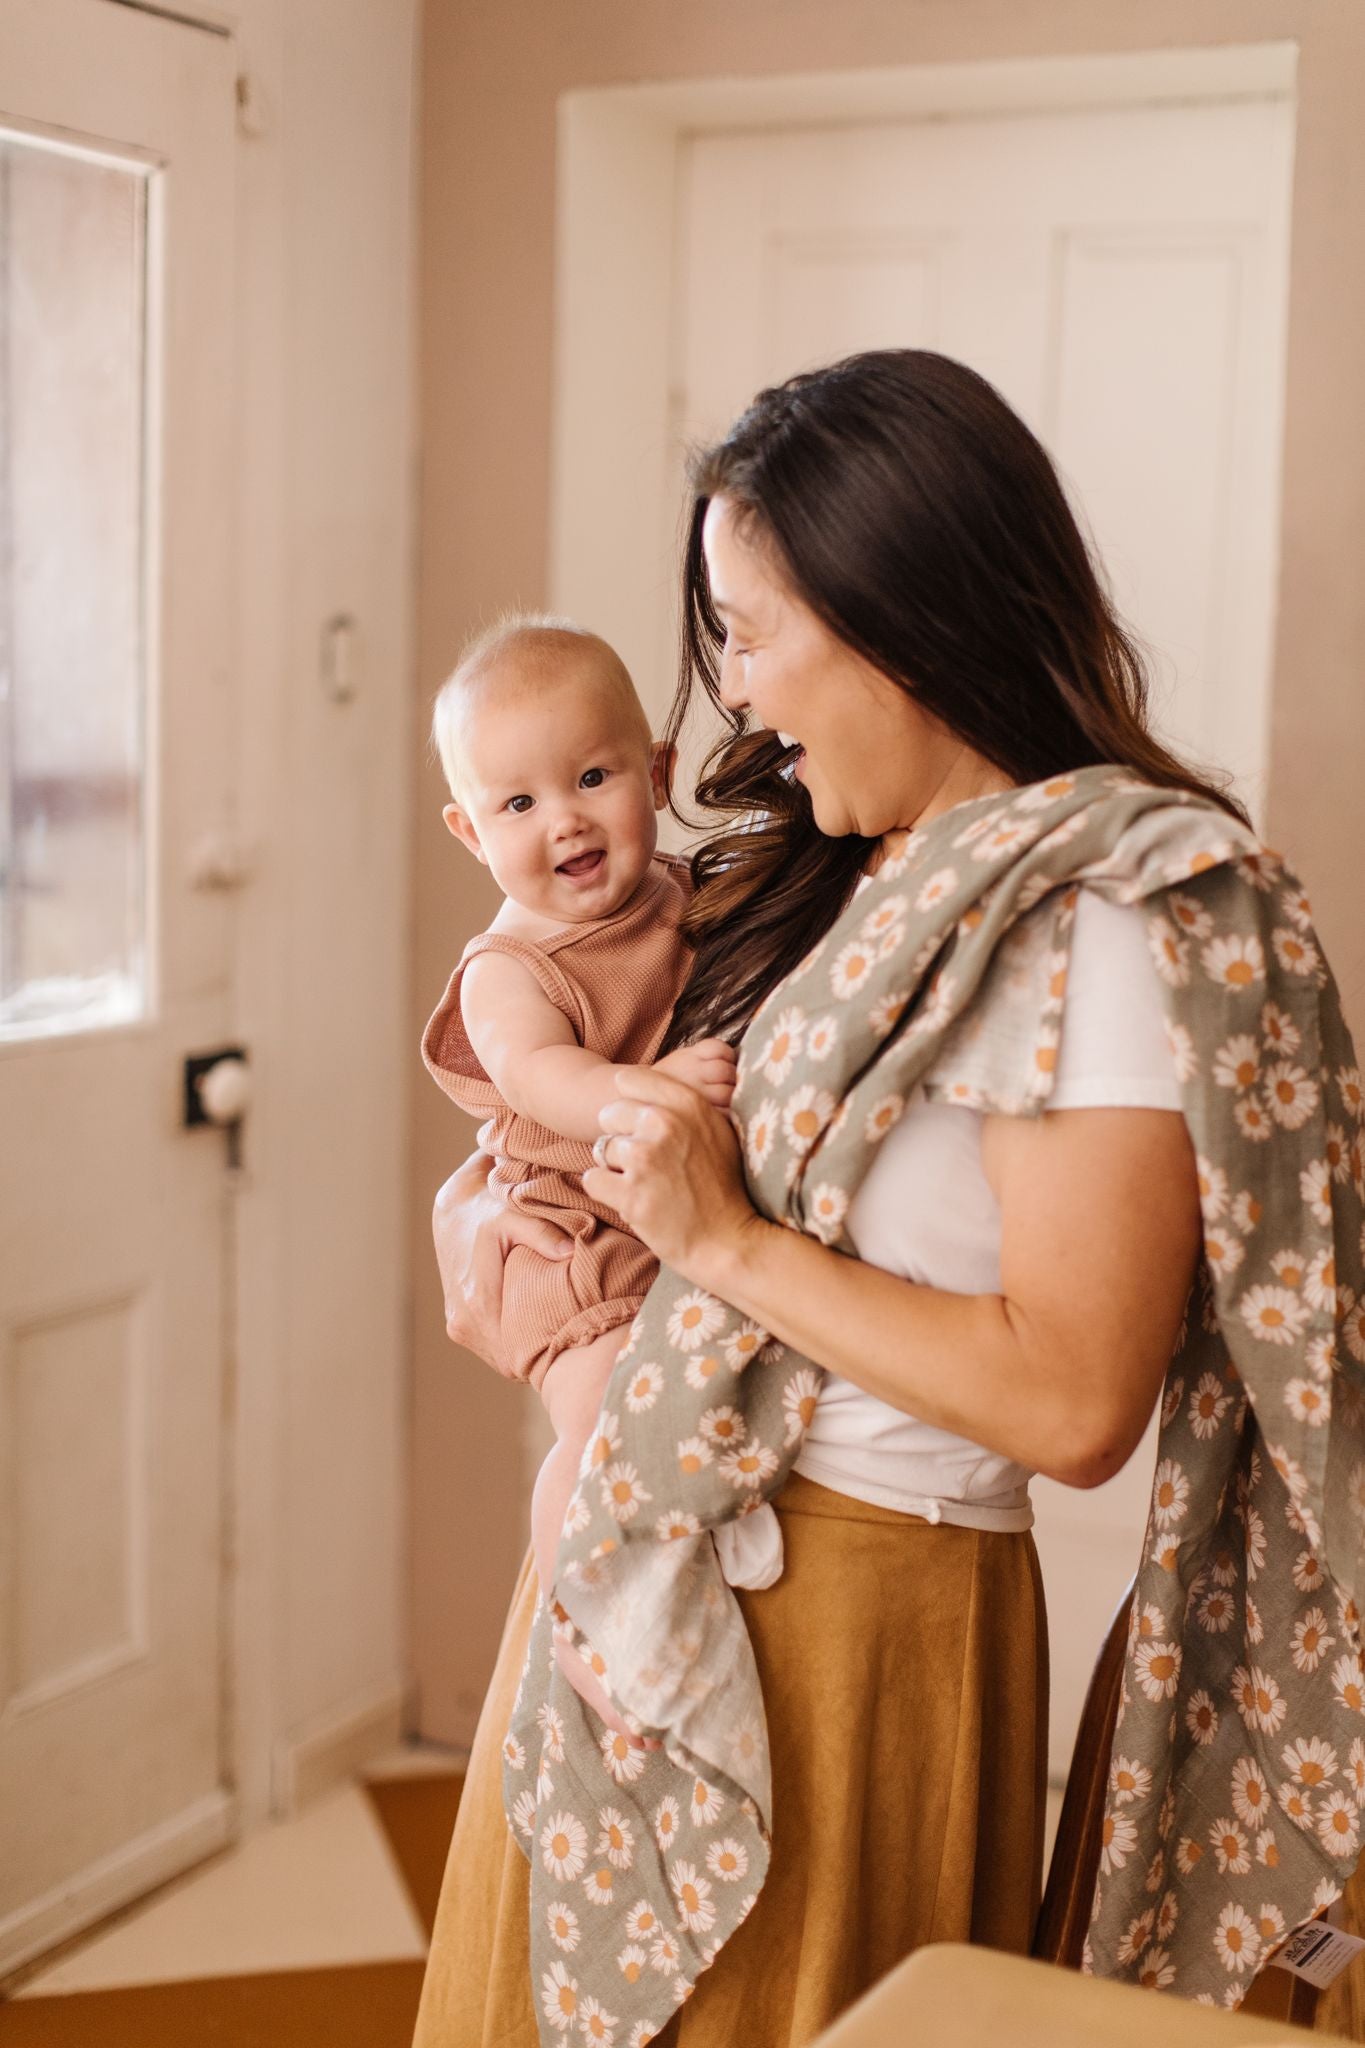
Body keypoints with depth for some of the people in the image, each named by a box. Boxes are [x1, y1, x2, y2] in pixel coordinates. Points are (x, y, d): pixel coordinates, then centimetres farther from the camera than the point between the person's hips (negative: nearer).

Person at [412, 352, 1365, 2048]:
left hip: (845, 1621, -8)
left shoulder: (1101, 925, -19)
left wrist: (726, 1241, -20)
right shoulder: (840, 873, 6)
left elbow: (1073, 1402, -25)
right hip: (657, 1570, 8)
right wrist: (488, 1190, 3)